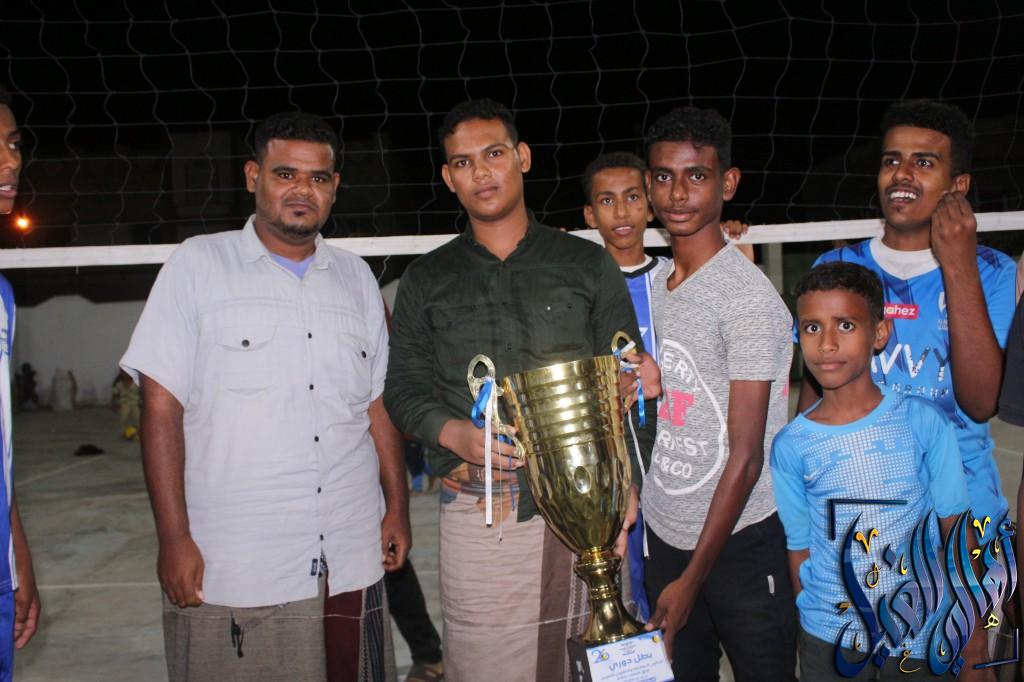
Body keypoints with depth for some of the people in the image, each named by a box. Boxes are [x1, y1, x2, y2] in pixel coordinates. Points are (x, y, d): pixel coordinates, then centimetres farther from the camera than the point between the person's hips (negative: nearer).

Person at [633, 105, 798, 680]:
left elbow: (745, 457, -16)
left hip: (741, 543, -6)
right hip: (664, 535, 6)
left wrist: (693, 578, -13)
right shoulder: (656, 287, 6)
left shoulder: (748, 298, -16)